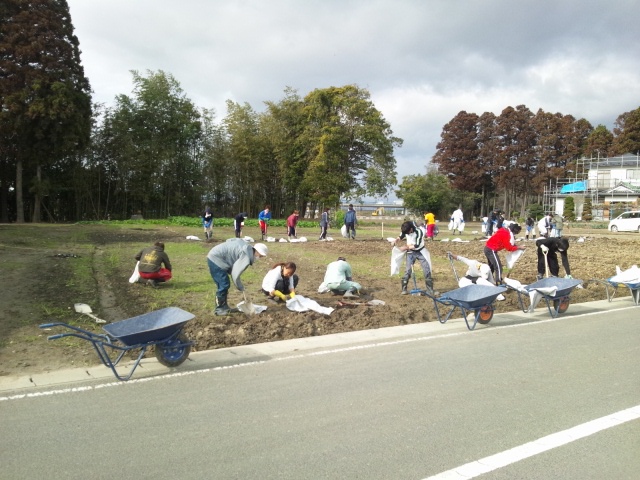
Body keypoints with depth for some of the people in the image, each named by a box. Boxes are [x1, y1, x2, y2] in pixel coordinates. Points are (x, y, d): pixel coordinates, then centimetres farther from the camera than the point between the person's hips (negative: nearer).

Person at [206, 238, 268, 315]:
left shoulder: (247, 247, 7)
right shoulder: (246, 257, -22)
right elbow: (235, 274, -22)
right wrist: (241, 288, -5)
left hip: (214, 257, 10)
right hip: (216, 259, -10)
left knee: (224, 285, 15)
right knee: (224, 285, -7)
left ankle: (223, 307, 23)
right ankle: (219, 309, 2)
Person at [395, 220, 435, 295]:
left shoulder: (419, 232, -27)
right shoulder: (405, 230, -12)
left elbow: (417, 245, -27)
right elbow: (400, 237, 6)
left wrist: (406, 247, -24)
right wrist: (396, 241, -15)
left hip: (420, 252, -2)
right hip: (411, 253, 3)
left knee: (427, 270, -4)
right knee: (408, 270, -5)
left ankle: (431, 290, 3)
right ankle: (404, 289, 3)